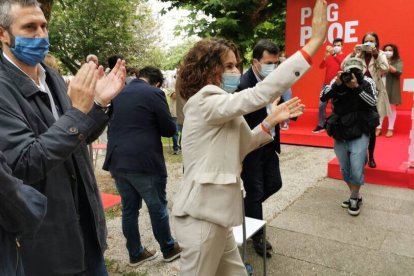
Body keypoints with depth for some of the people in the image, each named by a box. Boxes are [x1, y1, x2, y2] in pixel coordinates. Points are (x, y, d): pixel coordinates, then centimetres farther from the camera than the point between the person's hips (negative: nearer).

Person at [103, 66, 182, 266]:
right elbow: (170, 129, -6)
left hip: (117, 160, 7)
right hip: (144, 162, -6)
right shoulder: (154, 93, -8)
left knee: (129, 208, 15)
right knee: (157, 206, 9)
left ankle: (135, 253, 27)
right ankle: (169, 249, 26)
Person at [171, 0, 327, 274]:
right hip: (201, 216, -9)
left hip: (214, 213, 9)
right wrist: (315, 40, -27)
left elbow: (238, 148, 14)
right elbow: (259, 94, -28)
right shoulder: (205, 102, -18)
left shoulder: (218, 107, 13)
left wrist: (271, 120, 4)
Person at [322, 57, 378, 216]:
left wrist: (356, 87, -24)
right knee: (345, 170, 12)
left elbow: (373, 102, -16)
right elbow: (323, 98, -9)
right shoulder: (337, 81, -2)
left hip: (359, 134, -3)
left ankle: (354, 198, 19)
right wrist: (337, 84, -21)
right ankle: (356, 196, 34)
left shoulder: (367, 82, -5)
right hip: (339, 134, 3)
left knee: (356, 170, -6)